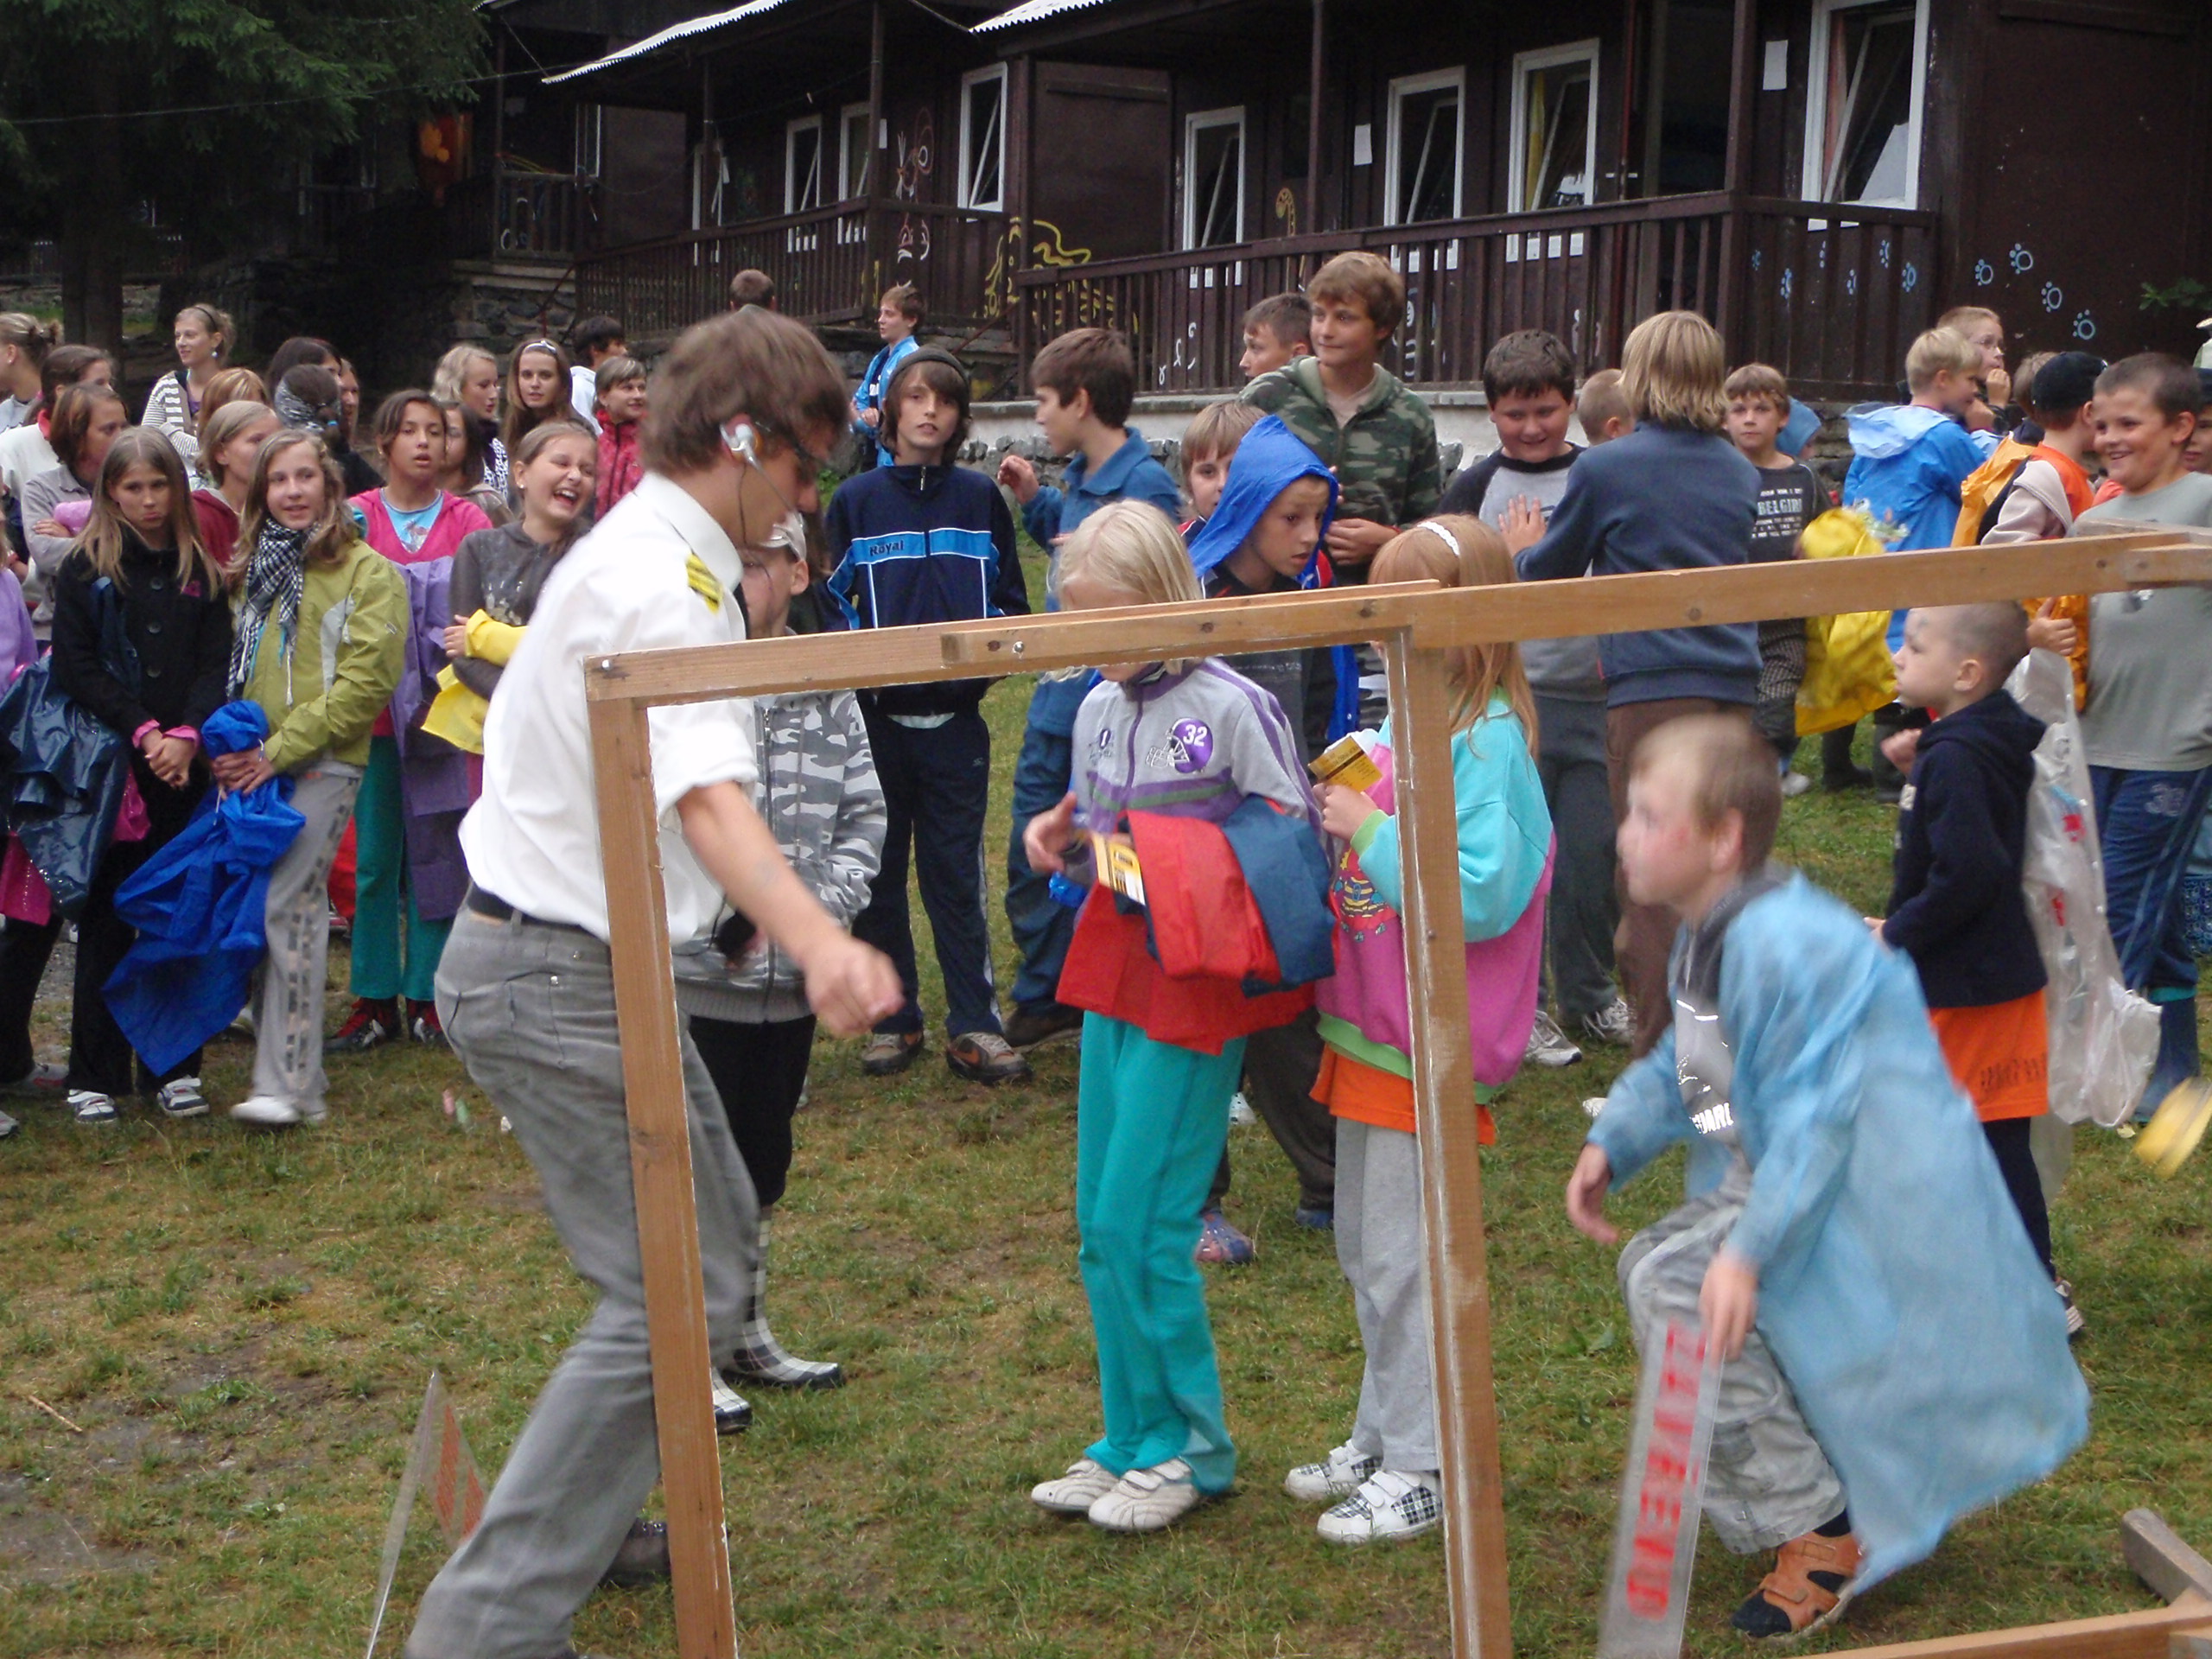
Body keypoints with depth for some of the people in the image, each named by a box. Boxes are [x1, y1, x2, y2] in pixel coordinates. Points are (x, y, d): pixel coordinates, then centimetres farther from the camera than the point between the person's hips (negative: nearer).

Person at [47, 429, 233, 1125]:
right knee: (107, 920, 2)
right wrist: (141, 731, -15)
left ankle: (176, 1068, 13)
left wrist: (186, 735, -13)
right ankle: (94, 1076, 8)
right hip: (109, 769, -2)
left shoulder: (200, 572, 10)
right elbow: (74, 667, -6)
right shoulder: (84, 569, 2)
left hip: (182, 770, 2)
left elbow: (216, 664, 3)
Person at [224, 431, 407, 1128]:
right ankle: (292, 1066, 14)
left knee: (286, 906, -12)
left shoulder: (369, 572, -2)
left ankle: (287, 1084, -9)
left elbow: (365, 680, -10)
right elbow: (231, 668, 21)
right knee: (275, 908, 4)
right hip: (252, 769, 6)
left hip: (321, 764, -6)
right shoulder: (253, 567, 18)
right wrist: (227, 743, 1)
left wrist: (279, 750, -13)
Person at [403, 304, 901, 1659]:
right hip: (558, 980, -11)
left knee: (716, 1239, 20)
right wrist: (821, 944, -54)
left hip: (576, 959, 11)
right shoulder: (666, 585, -21)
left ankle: (585, 1518, 34)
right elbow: (708, 795, -39)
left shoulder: (637, 551, 12)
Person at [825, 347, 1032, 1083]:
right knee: (878, 872, 7)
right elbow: (831, 603, 5)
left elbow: (1009, 597, 9)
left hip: (955, 716, 0)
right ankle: (892, 1017, 17)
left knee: (958, 874, 3)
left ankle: (974, 1024, 8)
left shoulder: (981, 499, 5)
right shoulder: (855, 500, 3)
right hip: (876, 716, 0)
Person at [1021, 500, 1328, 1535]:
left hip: (1197, 991, -7)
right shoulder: (1097, 710, 11)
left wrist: (1190, 862, -19)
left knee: (1141, 1224, -7)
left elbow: (1297, 842, -8)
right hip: (1112, 982, 7)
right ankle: (1130, 1439, 23)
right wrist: (1065, 848, -1)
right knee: (1101, 1227, 10)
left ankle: (1189, 1447, 9)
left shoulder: (1232, 708, -11)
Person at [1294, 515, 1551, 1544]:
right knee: (1365, 1248, 19)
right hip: (1372, 1030, 10)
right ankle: (1380, 1440, 33)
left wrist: (1374, 832, -21)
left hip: (1428, 1044, -10)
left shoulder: (1485, 742, -19)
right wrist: (1342, 816, 3)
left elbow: (1483, 895, -27)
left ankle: (1422, 1471, 13)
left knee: (1404, 1260, 0)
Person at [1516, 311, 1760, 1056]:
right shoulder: (1743, 473, 11)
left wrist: (1519, 552, 31)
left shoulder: (1605, 469, -4)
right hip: (1733, 688, 5)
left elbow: (1549, 573, 10)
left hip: (1651, 691, -5)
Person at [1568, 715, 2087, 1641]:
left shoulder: (1781, 946, -26)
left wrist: (1750, 1249, -31)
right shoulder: (1706, 937, 6)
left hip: (1876, 1206, -11)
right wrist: (1612, 1145, 3)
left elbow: (1815, 1117, -28)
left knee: (1680, 1287, -19)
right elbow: (1683, 1067, 16)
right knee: (1653, 1268, 14)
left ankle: (1821, 1532, -4)